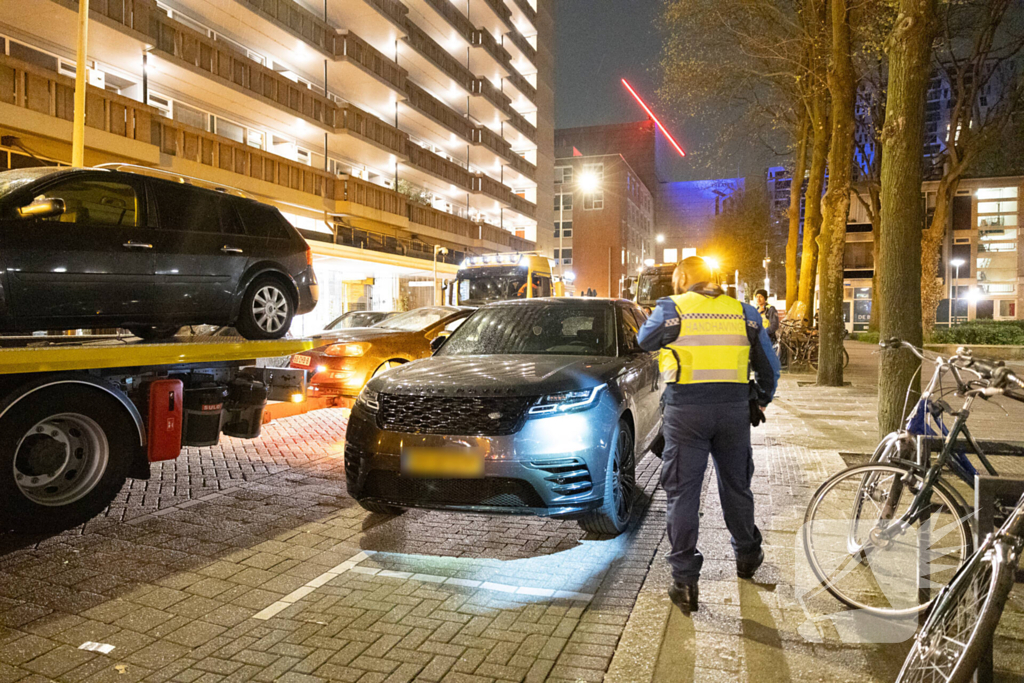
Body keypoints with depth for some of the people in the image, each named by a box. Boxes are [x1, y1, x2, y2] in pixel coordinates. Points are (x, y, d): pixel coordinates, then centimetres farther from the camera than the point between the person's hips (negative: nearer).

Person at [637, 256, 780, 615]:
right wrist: (760, 400, 29)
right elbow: (769, 367, 15)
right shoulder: (744, 312, 10)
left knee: (683, 493, 2)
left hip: (686, 410, -3)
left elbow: (645, 340, 17)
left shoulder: (671, 308, -1)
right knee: (736, 486, 21)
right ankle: (747, 557, 39)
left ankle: (685, 582, 5)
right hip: (734, 410, 4)